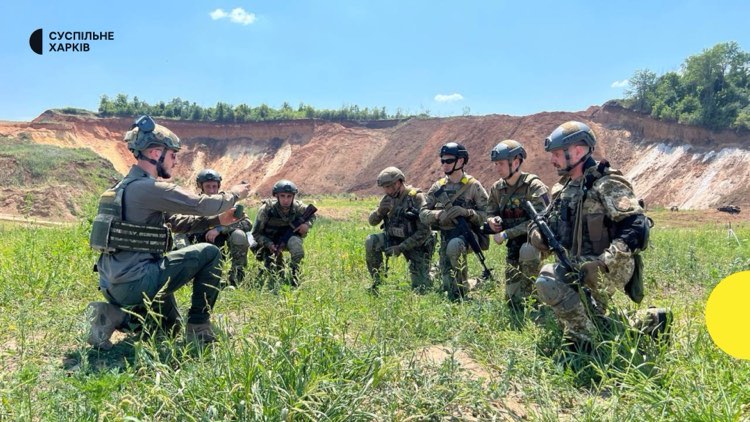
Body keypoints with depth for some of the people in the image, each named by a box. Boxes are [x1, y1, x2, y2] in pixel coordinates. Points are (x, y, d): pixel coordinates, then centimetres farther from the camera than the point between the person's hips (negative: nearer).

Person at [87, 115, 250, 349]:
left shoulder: (126, 186, 15)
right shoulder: (149, 188, -17)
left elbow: (174, 221, 20)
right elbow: (202, 204, -14)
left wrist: (217, 219, 13)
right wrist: (233, 194, 5)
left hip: (113, 286, 10)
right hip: (135, 283, -10)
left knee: (170, 328, 27)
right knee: (209, 253, -2)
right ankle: (199, 327, 3)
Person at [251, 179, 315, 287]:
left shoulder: (298, 207, -18)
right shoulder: (267, 209, -25)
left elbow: (312, 216, 4)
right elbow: (256, 233, -15)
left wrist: (307, 224, -19)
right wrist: (270, 245, -30)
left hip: (289, 238, 1)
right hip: (269, 242, -1)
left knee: (295, 242, -34)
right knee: (272, 271, -12)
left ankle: (295, 273, -18)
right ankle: (278, 258, 21)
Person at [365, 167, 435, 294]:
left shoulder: (416, 198, -21)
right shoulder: (388, 198, -3)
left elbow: (424, 231, -22)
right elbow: (372, 221, 0)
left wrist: (401, 248, -26)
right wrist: (379, 211, -24)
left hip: (416, 244, -4)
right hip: (395, 239, 5)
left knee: (421, 289, -7)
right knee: (371, 242, -23)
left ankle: (432, 271, 29)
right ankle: (377, 281, -6)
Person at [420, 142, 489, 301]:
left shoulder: (473, 186, -4)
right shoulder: (438, 187, 6)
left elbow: (486, 215, -8)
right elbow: (423, 213, 3)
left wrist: (466, 212, -23)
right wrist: (439, 215, -17)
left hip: (466, 232, -4)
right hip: (445, 235, 5)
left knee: (454, 246, -40)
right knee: (449, 286, 1)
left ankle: (463, 287, -18)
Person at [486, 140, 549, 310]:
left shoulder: (533, 186, -19)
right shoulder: (497, 188, 1)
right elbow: (490, 212, 14)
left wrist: (506, 234, -25)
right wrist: (492, 221, -11)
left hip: (535, 240, -5)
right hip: (514, 246, 6)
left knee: (527, 251, -41)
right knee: (513, 301, -1)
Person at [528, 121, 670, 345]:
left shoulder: (605, 184, -15)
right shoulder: (563, 188, 9)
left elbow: (636, 227, -26)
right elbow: (541, 226, 12)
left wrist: (602, 264, -34)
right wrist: (539, 233, -13)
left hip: (611, 268, -9)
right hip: (581, 268, 9)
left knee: (549, 279, -29)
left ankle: (583, 343, -15)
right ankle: (647, 321, 29)